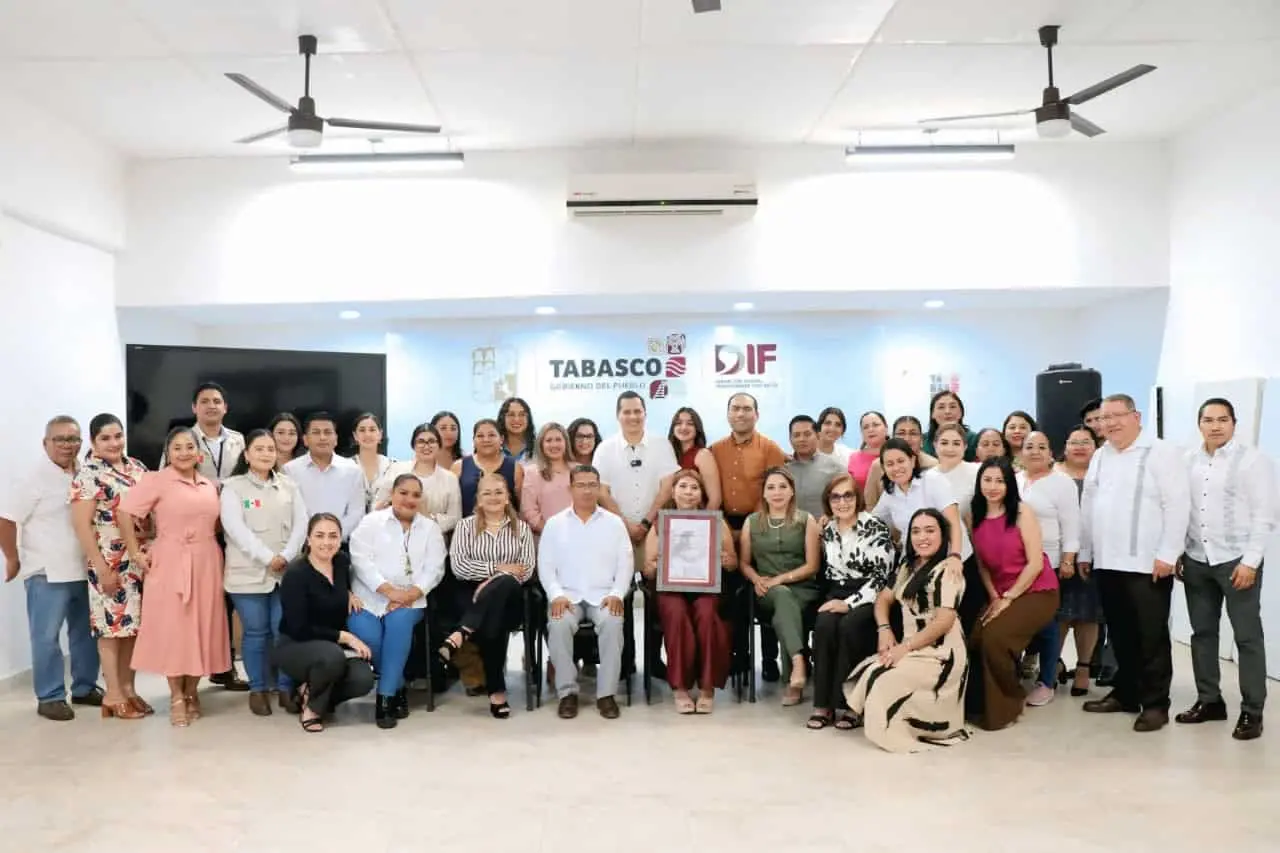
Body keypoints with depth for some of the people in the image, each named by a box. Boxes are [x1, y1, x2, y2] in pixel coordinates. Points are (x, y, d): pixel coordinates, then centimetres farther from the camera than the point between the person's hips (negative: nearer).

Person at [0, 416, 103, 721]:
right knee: (46, 636, 2)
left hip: (83, 570, 6)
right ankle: (50, 697, 12)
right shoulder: (35, 478, -9)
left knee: (86, 632, 14)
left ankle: (85, 687, 27)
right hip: (47, 572, -5)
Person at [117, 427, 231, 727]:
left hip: (206, 564, 5)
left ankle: (191, 691, 22)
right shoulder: (156, 480, -5)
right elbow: (124, 513, -11)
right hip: (170, 563, -5)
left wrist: (213, 548, 10)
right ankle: (176, 696, 11)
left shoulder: (209, 485, 12)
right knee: (173, 627, 0)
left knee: (201, 628, 8)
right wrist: (135, 553, -11)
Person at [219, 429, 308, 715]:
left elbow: (301, 523, 4)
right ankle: (258, 689, 17)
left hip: (287, 571, 3)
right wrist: (268, 558, -16)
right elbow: (236, 529, -10)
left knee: (285, 631, 2)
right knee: (256, 633, 4)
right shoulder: (233, 487, 1)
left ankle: (286, 687, 14)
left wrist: (286, 556, -11)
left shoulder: (289, 486, 12)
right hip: (249, 573, -2)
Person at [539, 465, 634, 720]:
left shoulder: (615, 522, 11)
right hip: (567, 595, 0)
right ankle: (567, 691, -18)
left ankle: (606, 693, -22)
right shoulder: (555, 524, 10)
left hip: (603, 595, 0)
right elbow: (545, 565, 5)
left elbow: (625, 564, 7)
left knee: (612, 622, -33)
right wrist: (556, 595, -12)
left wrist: (617, 594, -9)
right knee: (558, 625, -32)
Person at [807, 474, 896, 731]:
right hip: (839, 592, 4)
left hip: (870, 596, -4)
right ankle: (822, 703, -21)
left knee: (849, 626, -32)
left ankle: (847, 703, -21)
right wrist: (837, 600, 2)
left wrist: (850, 603, -19)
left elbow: (881, 575, -13)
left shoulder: (875, 527, -8)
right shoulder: (827, 530, 9)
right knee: (824, 625, -26)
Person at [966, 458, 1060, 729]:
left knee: (994, 637, -26)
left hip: (1036, 591, -5)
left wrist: (1008, 598, -13)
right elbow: (982, 563, 7)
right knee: (975, 640, -19)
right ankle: (981, 704, 4)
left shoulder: (1022, 512, -10)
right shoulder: (976, 517, 4)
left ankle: (1007, 705, -2)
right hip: (1000, 594, 5)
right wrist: (994, 597, -6)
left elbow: (1036, 563, -14)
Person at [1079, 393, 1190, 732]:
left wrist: (1167, 554, -16)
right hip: (1107, 563, 6)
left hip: (1147, 564, -6)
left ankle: (1155, 703, 9)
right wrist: (1084, 552, 15)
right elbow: (1088, 506, 16)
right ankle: (1125, 693, 24)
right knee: (1121, 634, 13)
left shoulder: (1161, 453, -6)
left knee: (1151, 636, 0)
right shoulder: (1100, 456, 15)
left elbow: (1177, 506, -12)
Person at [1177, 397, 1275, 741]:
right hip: (1196, 561, 5)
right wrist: (1176, 554, 5)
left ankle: (1252, 712, 9)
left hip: (1236, 560, -4)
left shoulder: (1253, 460, -4)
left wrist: (1250, 561, -13)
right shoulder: (1189, 462, 8)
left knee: (1247, 636, 2)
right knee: (1202, 633, 11)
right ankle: (1208, 700, 22)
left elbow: (1265, 515, -8)